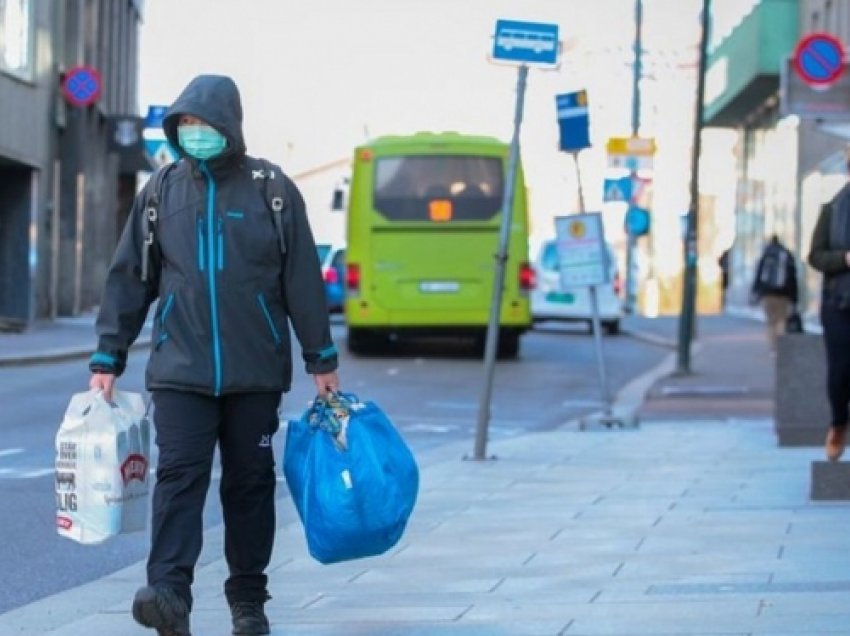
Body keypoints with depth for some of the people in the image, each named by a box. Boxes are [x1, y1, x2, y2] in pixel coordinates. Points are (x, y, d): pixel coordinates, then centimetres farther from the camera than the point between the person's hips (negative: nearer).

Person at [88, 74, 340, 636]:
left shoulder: (272, 190, 1)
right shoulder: (162, 192, 6)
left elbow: (303, 280, 4)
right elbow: (128, 279, 10)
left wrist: (322, 360, 4)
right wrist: (107, 359, 7)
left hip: (255, 372, 0)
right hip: (181, 371, 0)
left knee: (250, 482, 6)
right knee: (179, 474, -13)